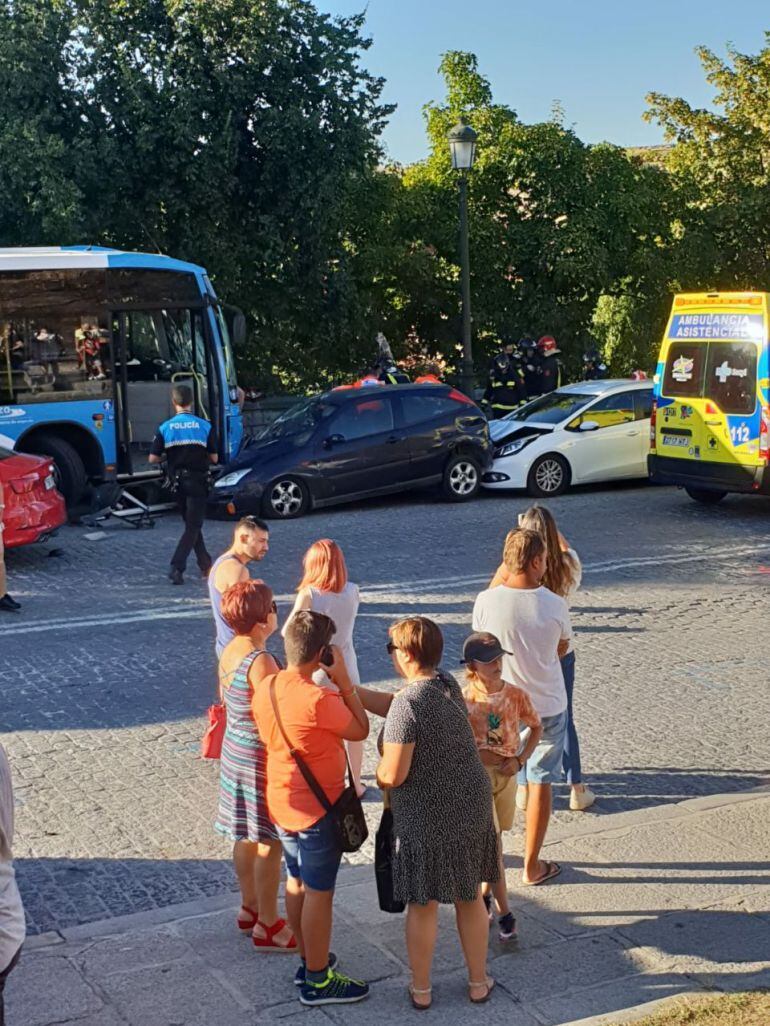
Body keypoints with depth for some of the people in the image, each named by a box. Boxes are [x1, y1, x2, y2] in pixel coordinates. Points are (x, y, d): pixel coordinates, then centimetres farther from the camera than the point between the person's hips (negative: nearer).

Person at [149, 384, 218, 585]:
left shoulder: (165, 427, -4)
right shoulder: (204, 426, -8)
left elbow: (153, 458, -5)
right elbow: (214, 457, -4)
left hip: (177, 482, 3)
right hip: (198, 481, -3)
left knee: (192, 523, 18)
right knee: (193, 526, 0)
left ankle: (205, 565, 24)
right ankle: (177, 568, -13)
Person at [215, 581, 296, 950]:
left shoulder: (229, 651, 2)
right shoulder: (260, 661, -26)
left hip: (235, 749, 9)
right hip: (261, 756, -9)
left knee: (247, 836, 21)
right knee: (269, 842, 3)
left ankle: (250, 908, 36)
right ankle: (268, 925, 13)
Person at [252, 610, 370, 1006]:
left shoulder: (266, 688, -4)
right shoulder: (319, 700, -29)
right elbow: (361, 731, -13)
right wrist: (343, 678, -14)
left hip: (282, 803, 8)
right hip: (317, 810, -8)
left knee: (297, 882, 21)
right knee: (319, 893, 5)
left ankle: (309, 961, 37)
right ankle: (318, 981, 17)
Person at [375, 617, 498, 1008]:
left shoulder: (407, 703, -24)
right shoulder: (449, 685, -2)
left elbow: (393, 775, -22)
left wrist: (377, 771, 0)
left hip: (425, 819, -6)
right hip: (472, 809, 6)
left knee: (423, 905, 13)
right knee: (470, 897, 20)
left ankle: (421, 989, 28)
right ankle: (478, 982, 34)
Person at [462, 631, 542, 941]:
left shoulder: (515, 695, -7)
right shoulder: (465, 700, -12)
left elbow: (536, 727, 5)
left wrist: (520, 759, -6)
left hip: (507, 773, 3)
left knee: (495, 838, 14)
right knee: (491, 841, -3)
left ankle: (485, 893, 34)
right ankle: (504, 911, 5)